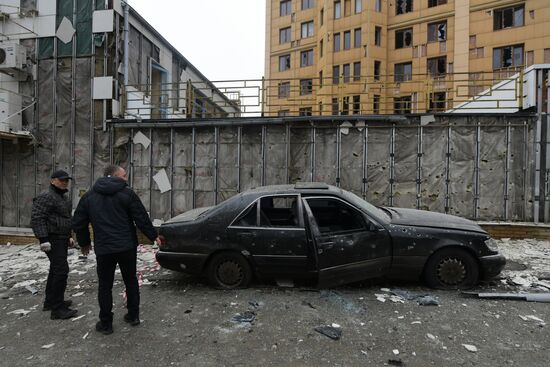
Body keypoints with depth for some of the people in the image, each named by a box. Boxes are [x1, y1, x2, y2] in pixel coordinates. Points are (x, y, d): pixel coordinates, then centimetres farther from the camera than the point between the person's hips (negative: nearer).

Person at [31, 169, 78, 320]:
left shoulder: (63, 197, 17)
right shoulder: (46, 197, -14)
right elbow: (36, 218, -20)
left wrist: (69, 236, 22)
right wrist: (43, 239, -25)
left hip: (61, 239, 10)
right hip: (53, 240, -10)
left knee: (55, 270, 17)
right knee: (61, 270, -12)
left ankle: (50, 301, 29)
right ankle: (57, 309, -6)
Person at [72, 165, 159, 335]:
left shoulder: (88, 196, 7)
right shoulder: (127, 193, -6)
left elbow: (78, 223, 12)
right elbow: (142, 219, -9)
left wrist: (84, 243, 25)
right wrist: (153, 236, 2)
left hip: (104, 249, 1)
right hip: (127, 247, -1)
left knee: (105, 285, 12)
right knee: (131, 280, 15)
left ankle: (105, 323, 18)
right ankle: (133, 315, 24)